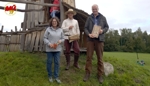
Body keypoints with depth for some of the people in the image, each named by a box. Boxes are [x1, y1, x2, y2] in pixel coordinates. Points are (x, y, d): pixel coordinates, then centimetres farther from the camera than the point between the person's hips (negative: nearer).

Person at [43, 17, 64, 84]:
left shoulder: (60, 30, 7)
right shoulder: (48, 29, -1)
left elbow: (63, 38, 9)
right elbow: (45, 38, -2)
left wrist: (60, 41, -11)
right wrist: (49, 44, -15)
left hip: (57, 49, 2)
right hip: (49, 49, -2)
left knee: (57, 62, 4)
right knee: (49, 62, 7)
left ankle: (56, 77, 16)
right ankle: (50, 76, 25)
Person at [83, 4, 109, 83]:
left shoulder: (103, 18, 8)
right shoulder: (89, 18, 8)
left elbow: (107, 27, 11)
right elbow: (85, 28, 6)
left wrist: (103, 30, -10)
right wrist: (88, 34, -13)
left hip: (99, 39, 0)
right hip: (90, 39, 0)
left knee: (100, 58, 3)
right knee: (89, 56, 0)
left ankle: (100, 75, 14)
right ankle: (87, 73, 12)